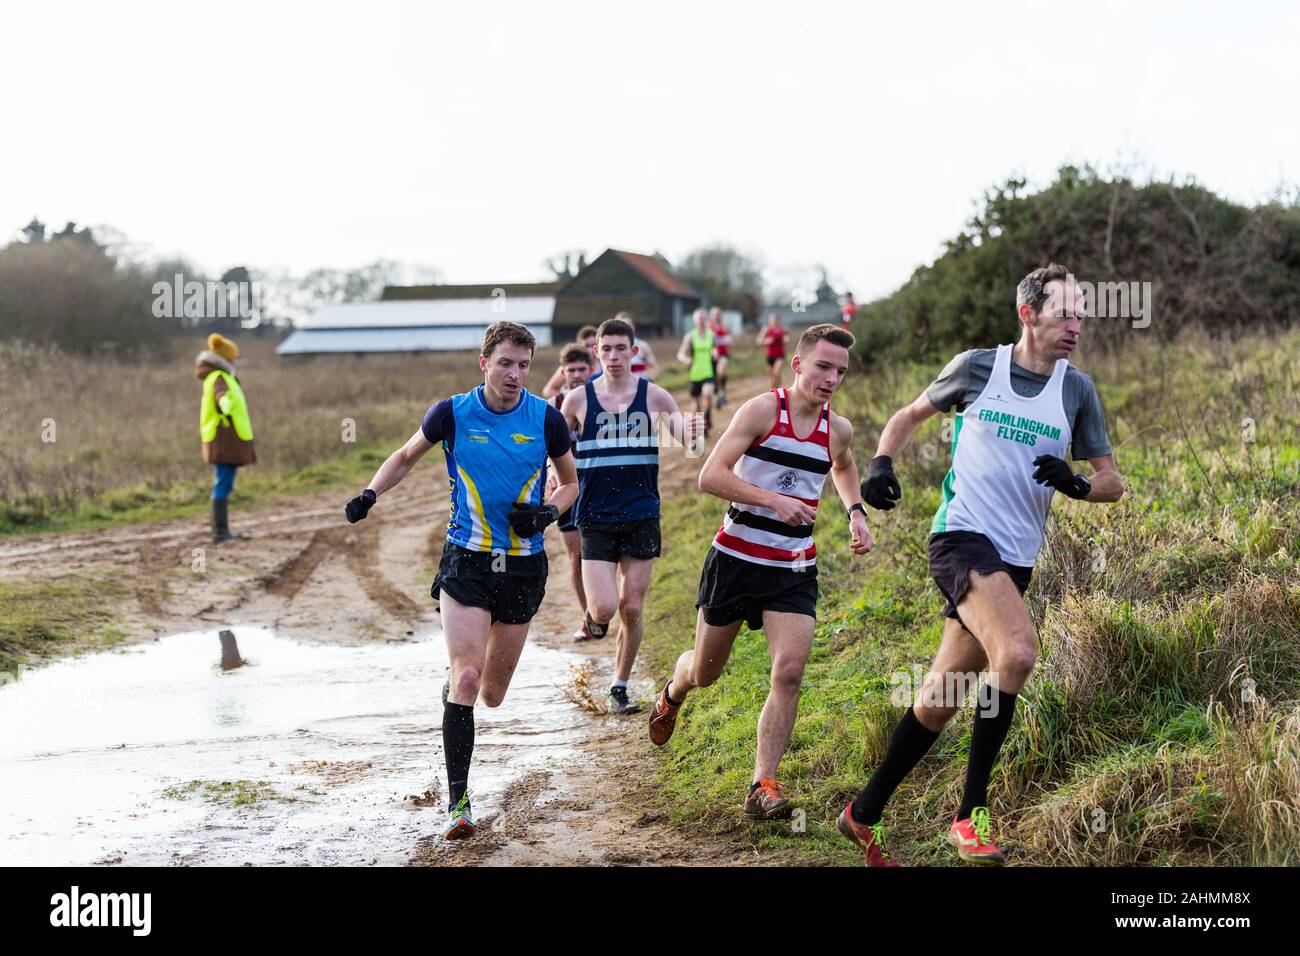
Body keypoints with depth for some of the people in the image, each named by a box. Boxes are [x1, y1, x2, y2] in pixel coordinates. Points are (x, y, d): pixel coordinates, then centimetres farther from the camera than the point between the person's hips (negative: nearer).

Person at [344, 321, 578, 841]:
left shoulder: (546, 419, -3)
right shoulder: (453, 413, -5)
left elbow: (570, 482, 12)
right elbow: (408, 454, 14)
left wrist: (547, 513, -8)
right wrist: (371, 493, -3)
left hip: (523, 566, 2)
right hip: (466, 563, -2)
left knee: (492, 694, 10)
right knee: (465, 678, -17)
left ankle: (458, 686, 49)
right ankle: (457, 801, -11)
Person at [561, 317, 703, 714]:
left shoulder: (652, 396, 0)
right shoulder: (578, 399, 0)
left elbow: (684, 435, -3)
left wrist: (690, 433, -27)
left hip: (642, 517, 1)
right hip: (595, 519, -1)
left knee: (631, 608, 4)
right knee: (604, 608, -12)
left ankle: (620, 686, 21)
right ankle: (593, 616, 25)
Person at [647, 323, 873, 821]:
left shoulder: (838, 429, 4)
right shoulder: (762, 410, -12)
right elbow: (710, 476, -20)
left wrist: (856, 511, 12)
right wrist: (773, 500, -28)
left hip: (794, 570, 3)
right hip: (736, 558, -3)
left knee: (789, 671, -17)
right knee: (704, 673, 12)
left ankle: (763, 786, -11)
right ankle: (672, 693, 50)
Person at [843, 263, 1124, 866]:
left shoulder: (1077, 390, 7)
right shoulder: (977, 367, 1)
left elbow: (1112, 482, 11)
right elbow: (910, 415, 16)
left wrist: (1076, 484, -11)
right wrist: (882, 463, -2)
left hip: (1015, 560, 4)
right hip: (961, 537, -4)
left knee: (941, 699, 7)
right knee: (1018, 650, -29)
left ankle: (864, 815, 24)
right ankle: (970, 816, -20)